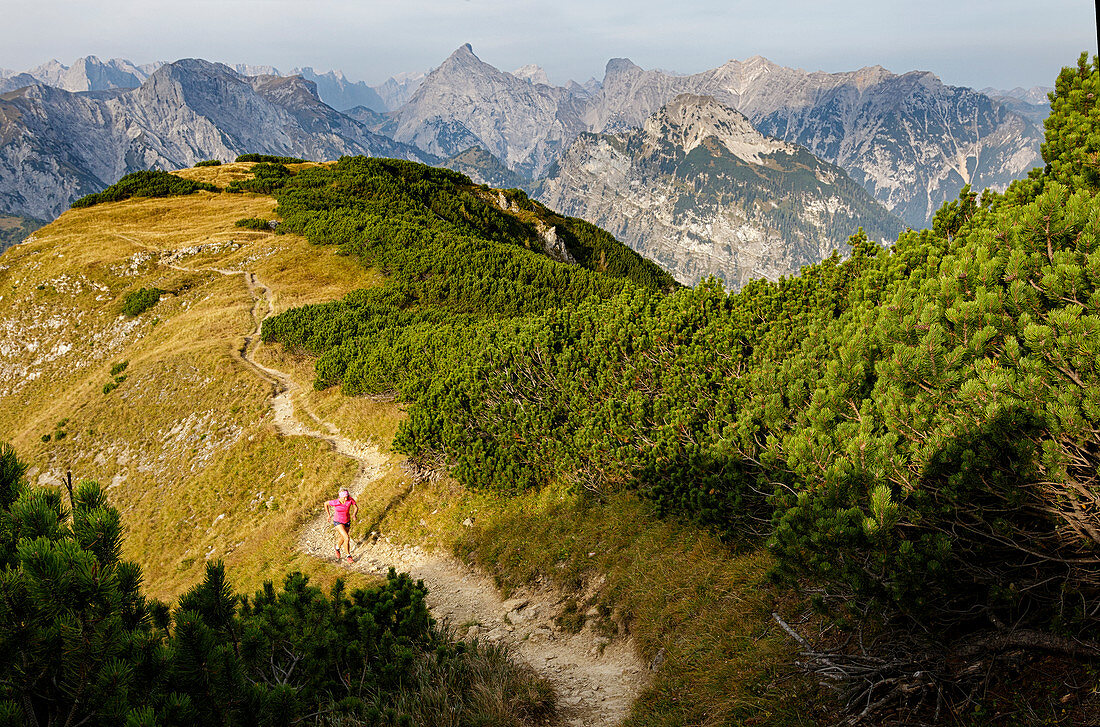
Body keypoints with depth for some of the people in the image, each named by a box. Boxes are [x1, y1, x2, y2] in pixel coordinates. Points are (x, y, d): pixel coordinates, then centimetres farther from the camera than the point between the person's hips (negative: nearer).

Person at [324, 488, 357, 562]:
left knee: (342, 538, 25)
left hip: (347, 521, 4)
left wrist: (354, 515, -31)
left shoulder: (350, 499, -24)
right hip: (338, 522, -4)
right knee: (347, 538, -19)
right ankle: (349, 557, -3)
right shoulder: (335, 502, -27)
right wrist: (328, 515, -1)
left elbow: (356, 508, -11)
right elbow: (326, 503, -8)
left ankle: (337, 548, 58)